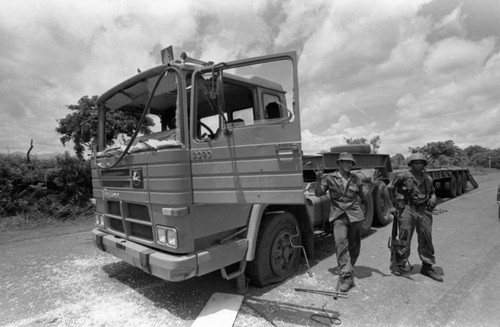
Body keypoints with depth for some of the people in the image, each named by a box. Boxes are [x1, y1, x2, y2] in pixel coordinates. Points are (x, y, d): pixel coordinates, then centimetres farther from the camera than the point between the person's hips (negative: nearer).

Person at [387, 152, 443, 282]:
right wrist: (393, 204, -4)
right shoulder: (403, 176, -5)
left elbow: (432, 192, 26)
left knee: (426, 239, 9)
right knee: (404, 239, -1)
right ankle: (398, 265, 13)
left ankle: (427, 267, 24)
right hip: (407, 210, -5)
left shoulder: (427, 179, 11)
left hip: (424, 211, 5)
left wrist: (433, 197, 4)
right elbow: (389, 188, 0)